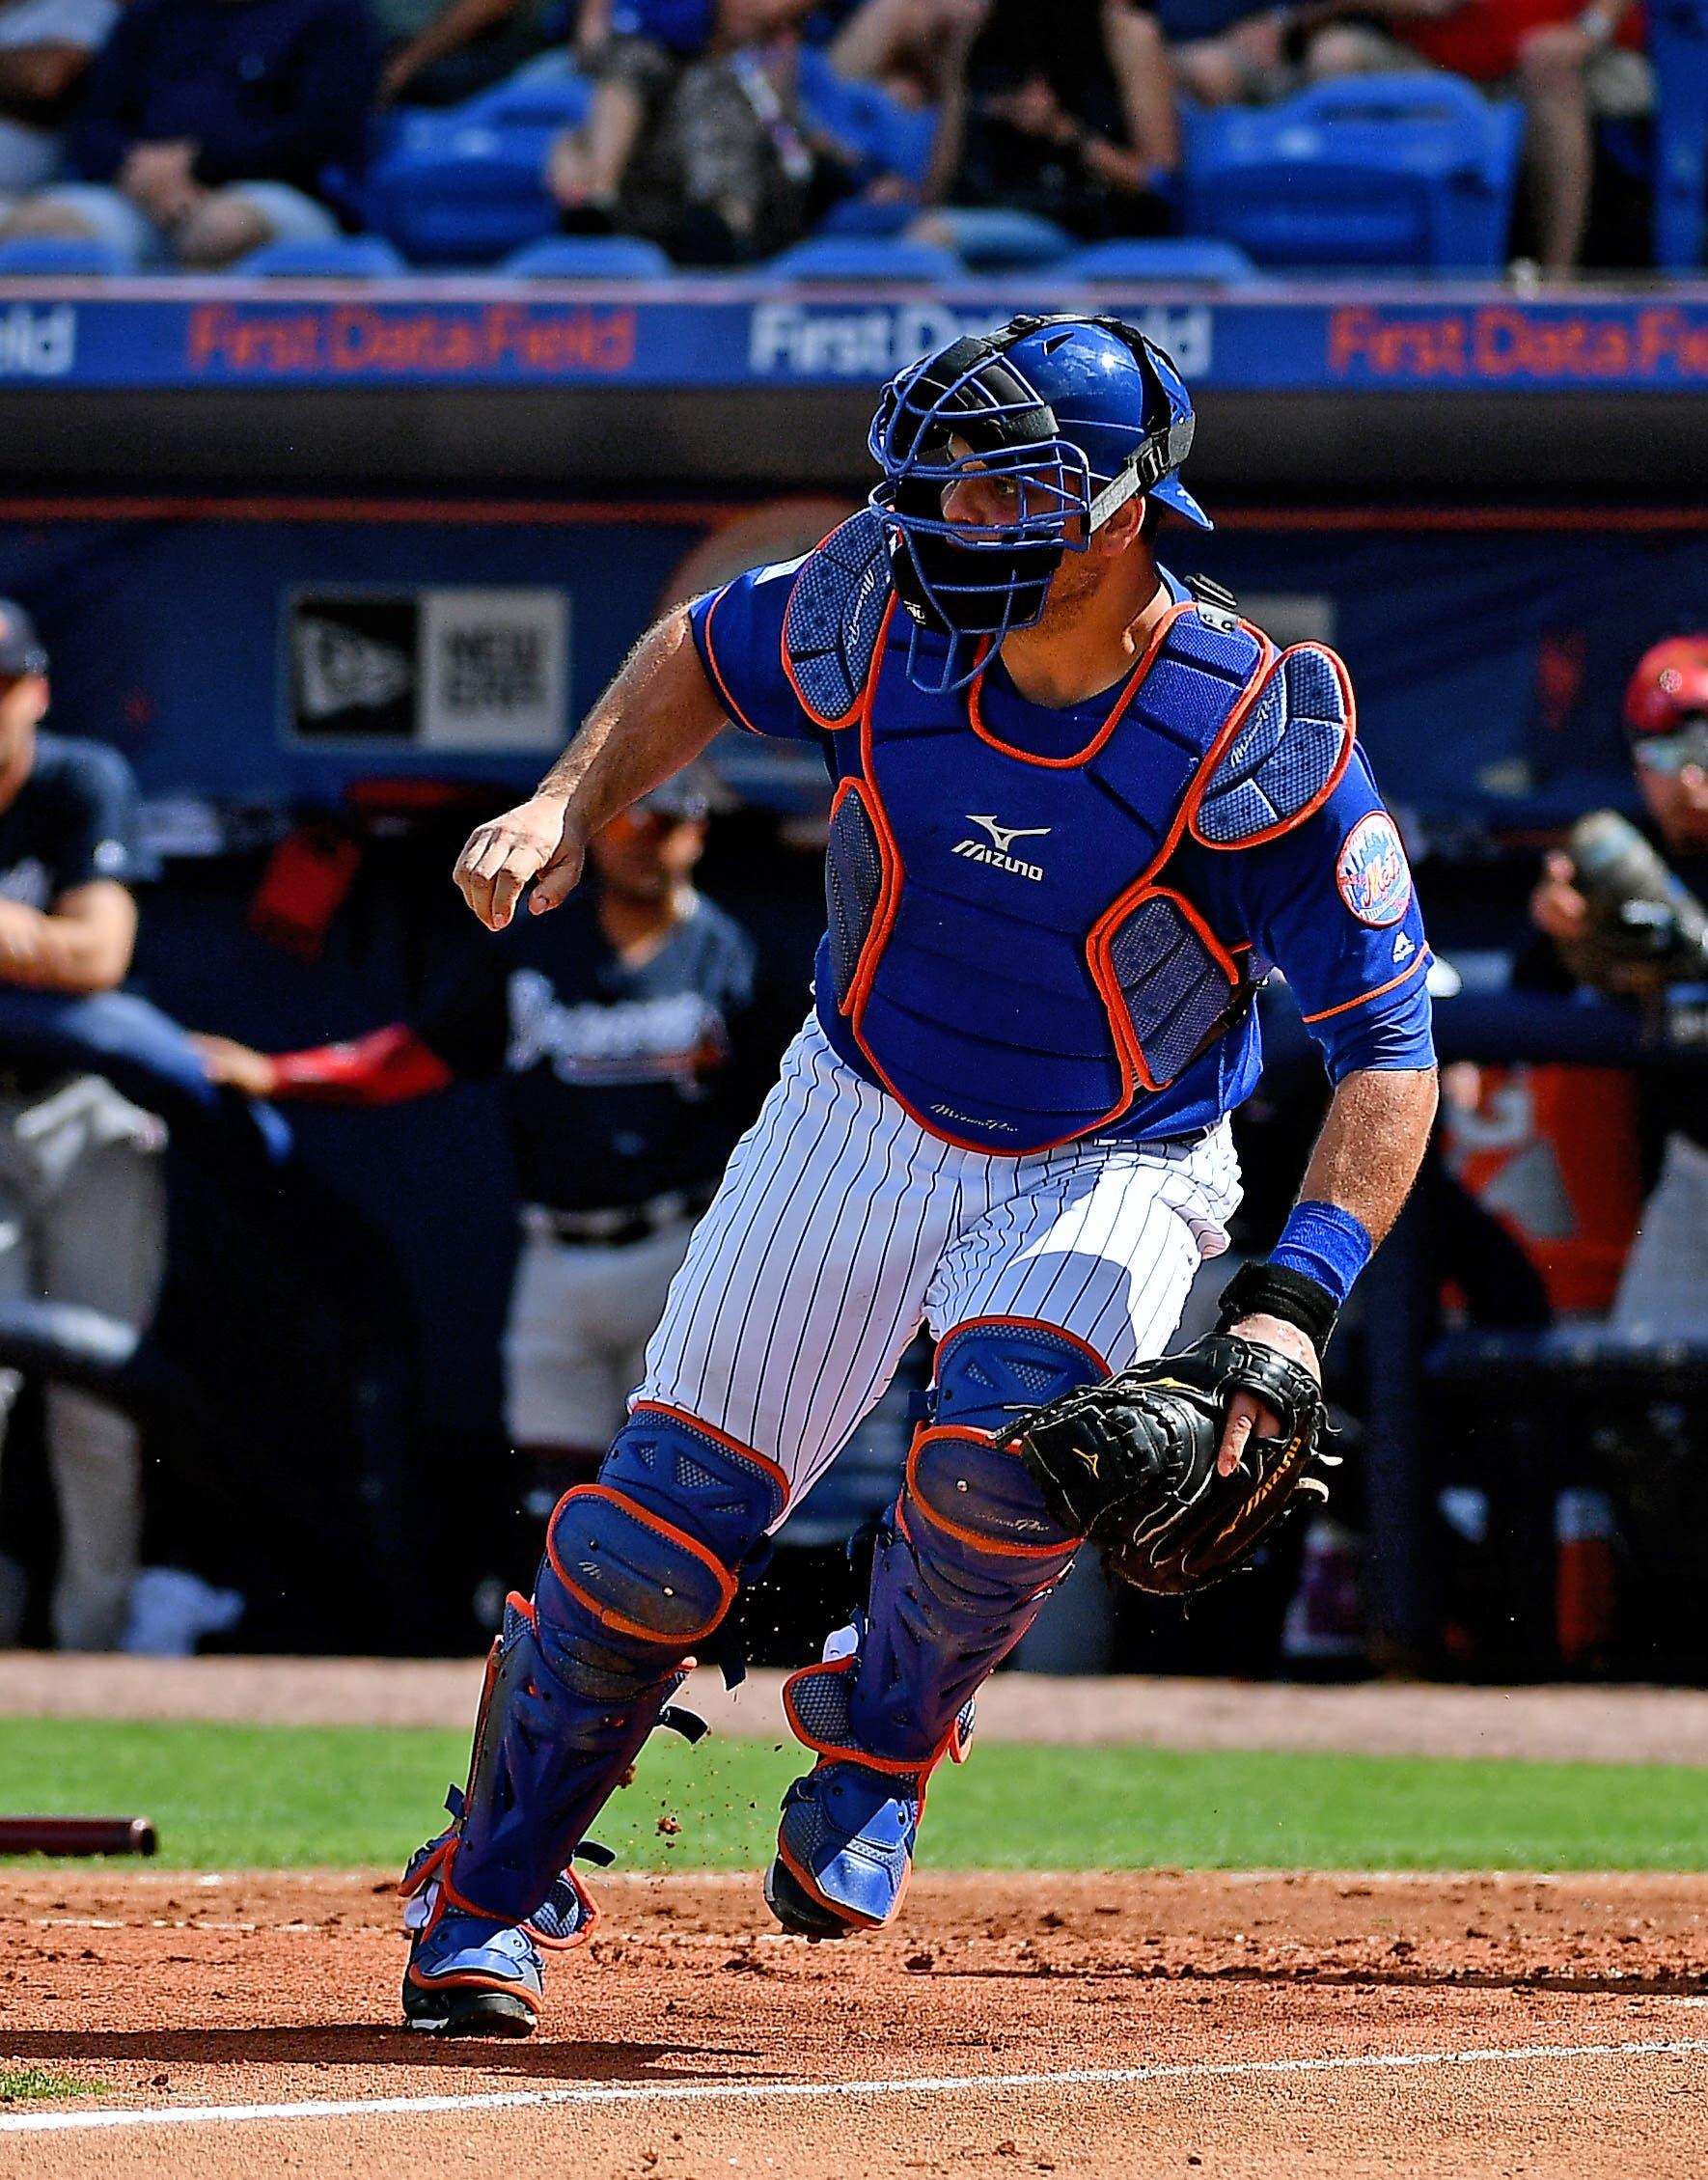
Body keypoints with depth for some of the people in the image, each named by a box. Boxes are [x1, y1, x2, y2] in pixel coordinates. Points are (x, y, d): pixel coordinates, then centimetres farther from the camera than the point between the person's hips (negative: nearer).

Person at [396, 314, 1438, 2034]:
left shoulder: (1260, 738, -28)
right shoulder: (887, 612, -18)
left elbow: (1390, 1054, -22)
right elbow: (702, 653, 6)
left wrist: (1294, 1300, -33)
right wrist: (569, 805, -11)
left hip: (1111, 1167, -3)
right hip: (858, 1112, 3)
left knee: (1009, 1450, -31)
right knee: (669, 1506, -3)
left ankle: (878, 1737, 1)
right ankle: (491, 1896, 18)